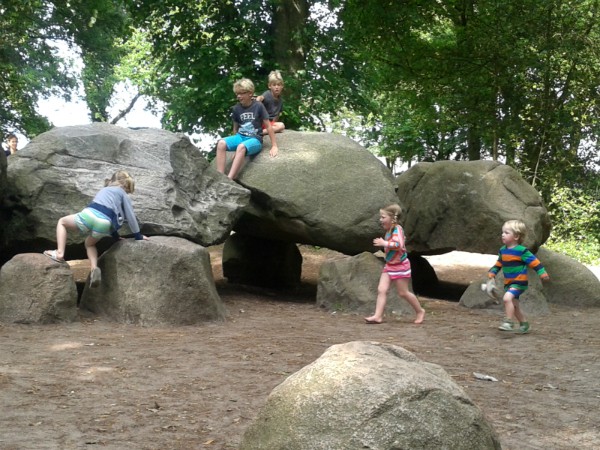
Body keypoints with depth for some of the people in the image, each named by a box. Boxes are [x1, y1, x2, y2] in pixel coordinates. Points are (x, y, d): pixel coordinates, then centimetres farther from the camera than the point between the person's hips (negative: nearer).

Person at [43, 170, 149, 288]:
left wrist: (116, 237, 50)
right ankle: (94, 269, 7)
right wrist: (138, 236, 25)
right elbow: (130, 216, 17)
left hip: (90, 215, 1)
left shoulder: (104, 190, 37)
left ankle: (59, 254, 9)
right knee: (89, 243, 32)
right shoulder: (123, 194, 26)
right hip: (104, 223, -1)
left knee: (62, 222, 29)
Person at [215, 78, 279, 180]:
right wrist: (235, 142, 14)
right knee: (221, 143, -27)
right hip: (240, 137, 5)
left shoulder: (258, 106, -6)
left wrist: (274, 146, -4)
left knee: (241, 147, -40)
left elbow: (268, 126, -3)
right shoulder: (236, 109, 5)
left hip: (255, 139, -4)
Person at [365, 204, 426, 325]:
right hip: (389, 265, 8)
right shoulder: (389, 230, 9)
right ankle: (378, 316, -7)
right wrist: (382, 243, 10)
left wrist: (384, 243, -31)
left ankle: (420, 311, 21)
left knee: (403, 292, 3)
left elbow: (399, 244, -34)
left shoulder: (397, 229, -19)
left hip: (400, 265, -8)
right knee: (381, 290, -4)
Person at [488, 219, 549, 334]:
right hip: (508, 283, 8)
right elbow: (498, 264, 17)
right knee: (514, 305, 16)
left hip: (519, 282, -8)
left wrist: (543, 273, -20)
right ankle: (524, 324, 33)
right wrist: (491, 274, 10)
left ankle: (509, 322, -18)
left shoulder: (521, 251, -16)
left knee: (507, 298, -27)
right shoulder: (503, 250, 5)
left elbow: (534, 262, -16)